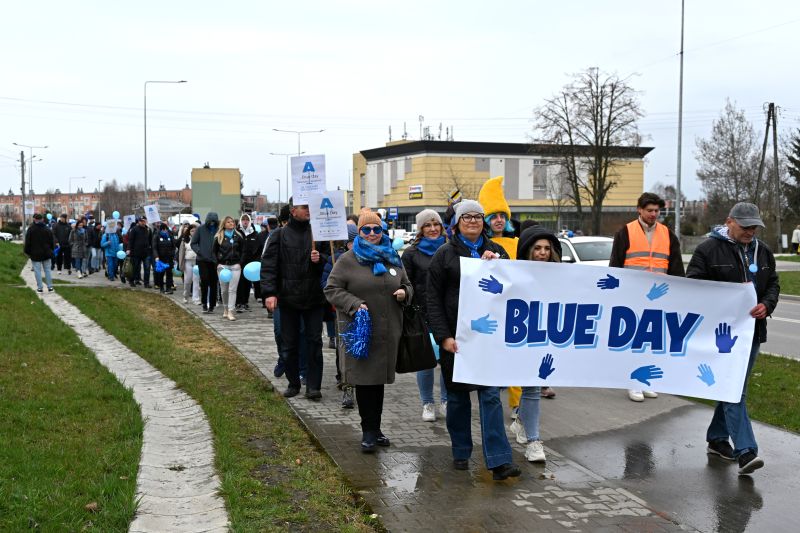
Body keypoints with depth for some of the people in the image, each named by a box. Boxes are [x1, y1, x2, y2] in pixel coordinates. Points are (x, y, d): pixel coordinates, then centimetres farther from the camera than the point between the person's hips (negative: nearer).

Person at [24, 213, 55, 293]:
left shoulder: (31, 229, -8)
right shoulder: (47, 229, 2)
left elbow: (27, 242, -5)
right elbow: (52, 241, 7)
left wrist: (27, 252, 6)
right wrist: (51, 250, 19)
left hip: (35, 254, -3)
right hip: (46, 253, 3)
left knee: (37, 271, 1)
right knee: (48, 270, 9)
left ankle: (40, 288, 0)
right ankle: (50, 287, 9)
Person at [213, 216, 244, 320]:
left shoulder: (238, 236, 6)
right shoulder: (219, 237, 3)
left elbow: (243, 251, 11)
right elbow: (213, 251, 8)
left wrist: (240, 263, 1)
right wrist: (217, 263, -2)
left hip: (235, 265, 0)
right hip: (222, 265, 0)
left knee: (232, 289, -6)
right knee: (224, 290, 7)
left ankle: (230, 312, -9)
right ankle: (225, 309, 22)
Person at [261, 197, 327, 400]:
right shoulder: (280, 235, 0)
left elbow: (329, 262, 12)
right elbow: (268, 265, -5)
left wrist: (320, 259, -12)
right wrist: (269, 292, -16)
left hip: (313, 297, 1)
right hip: (288, 298, -1)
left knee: (314, 342, -1)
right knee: (290, 344, 7)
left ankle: (313, 385, 4)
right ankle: (293, 383, 20)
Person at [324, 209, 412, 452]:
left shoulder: (393, 259, 13)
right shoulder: (348, 260, -2)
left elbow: (407, 285, 23)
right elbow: (331, 289, -5)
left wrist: (404, 292, -1)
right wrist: (353, 304, -19)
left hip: (388, 333, 4)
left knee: (379, 379, 11)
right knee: (364, 380, -2)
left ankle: (375, 428, 22)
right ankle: (368, 431, 6)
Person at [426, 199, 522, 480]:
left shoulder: (496, 251, 9)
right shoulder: (445, 254, 1)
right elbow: (434, 299, -2)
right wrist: (443, 336, -11)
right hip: (456, 335, -1)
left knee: (491, 395, -5)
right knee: (458, 396, 9)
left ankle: (499, 460, -9)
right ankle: (461, 452, 24)